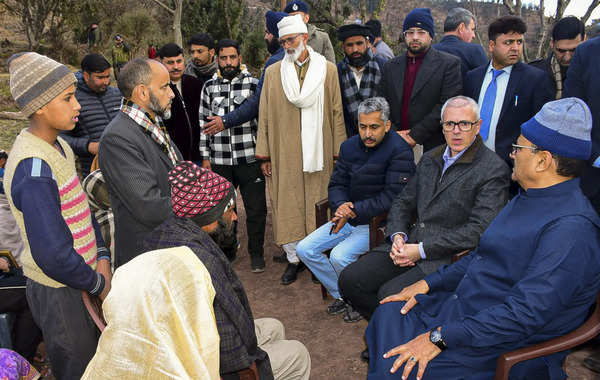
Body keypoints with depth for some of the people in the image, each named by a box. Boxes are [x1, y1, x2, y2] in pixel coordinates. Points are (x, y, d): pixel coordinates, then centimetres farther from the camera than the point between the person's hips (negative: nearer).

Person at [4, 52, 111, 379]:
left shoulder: (59, 147, 2)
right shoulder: (33, 169, -27)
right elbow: (53, 256, -28)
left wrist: (102, 259, -1)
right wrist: (99, 284, -13)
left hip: (81, 279, 8)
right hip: (60, 293, -8)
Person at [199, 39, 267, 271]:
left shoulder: (254, 84, 1)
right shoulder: (209, 87, 8)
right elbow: (204, 123, 10)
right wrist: (205, 157, 7)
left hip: (249, 158, -2)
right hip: (219, 161, 2)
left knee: (256, 208, 4)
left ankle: (256, 254, 22)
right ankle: (227, 251, 32)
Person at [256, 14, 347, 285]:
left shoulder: (328, 70, 4)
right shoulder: (272, 72, 7)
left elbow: (337, 113, 3)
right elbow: (265, 117, 6)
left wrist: (338, 152, -1)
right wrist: (264, 155, 2)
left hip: (318, 152, -1)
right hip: (284, 154, 1)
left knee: (317, 205, 5)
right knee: (287, 206, 4)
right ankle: (293, 259, 18)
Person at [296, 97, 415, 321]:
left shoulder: (399, 151, -14)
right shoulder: (349, 147, 7)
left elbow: (393, 198, -21)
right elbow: (336, 184, 10)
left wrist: (354, 211, -21)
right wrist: (340, 206, -13)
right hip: (348, 218, 7)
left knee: (340, 256, -27)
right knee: (304, 250, -3)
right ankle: (342, 296, 12)